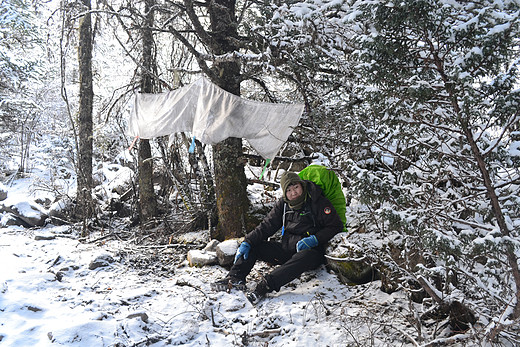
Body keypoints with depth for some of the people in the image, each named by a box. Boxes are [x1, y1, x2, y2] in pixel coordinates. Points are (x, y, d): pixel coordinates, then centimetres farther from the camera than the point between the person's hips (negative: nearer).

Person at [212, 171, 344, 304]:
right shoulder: (283, 203, 7)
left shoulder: (318, 202, -7)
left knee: (305, 257, -42)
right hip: (286, 249, 6)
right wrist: (248, 242, -9)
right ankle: (236, 278, -26)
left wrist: (314, 240, -20)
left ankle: (265, 285, -51)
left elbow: (336, 225, -6)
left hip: (310, 251, -5)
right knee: (250, 247, -6)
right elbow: (267, 225, 5)